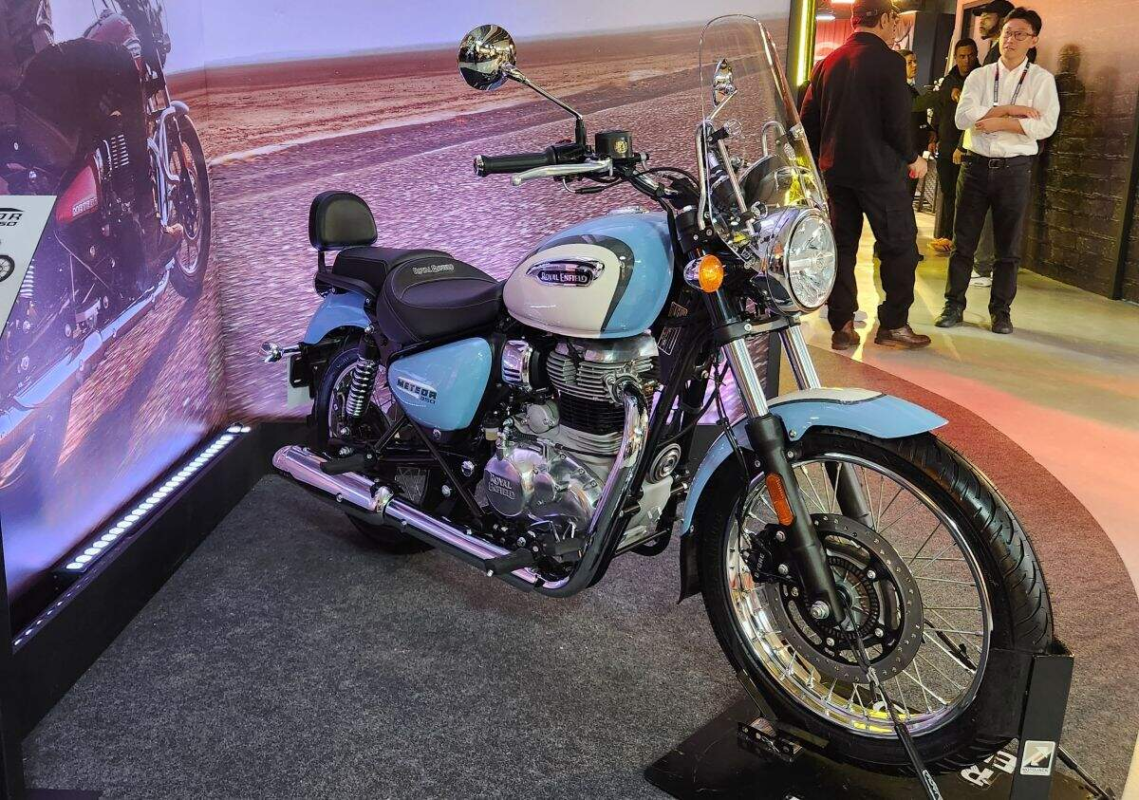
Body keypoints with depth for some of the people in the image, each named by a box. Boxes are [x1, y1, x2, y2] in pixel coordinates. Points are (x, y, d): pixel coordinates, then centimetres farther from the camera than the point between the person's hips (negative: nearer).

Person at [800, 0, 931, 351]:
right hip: (879, 170, -6)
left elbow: (808, 120, 9)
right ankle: (893, 325, 5)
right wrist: (913, 157, 1)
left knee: (841, 245, 10)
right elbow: (897, 122, -15)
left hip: (835, 170, 6)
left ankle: (842, 327, 10)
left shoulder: (828, 63, 8)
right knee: (900, 245, 4)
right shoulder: (889, 62, -10)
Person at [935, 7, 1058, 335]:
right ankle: (954, 305, 13)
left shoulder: (1041, 79, 1)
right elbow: (963, 117, -9)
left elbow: (1045, 125, -12)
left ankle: (1001, 311, 16)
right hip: (977, 164, 1)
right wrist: (1011, 109, -13)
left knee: (1008, 246, 6)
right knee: (963, 241, 4)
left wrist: (997, 122, -13)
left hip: (1014, 169, -1)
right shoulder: (979, 76, 6)